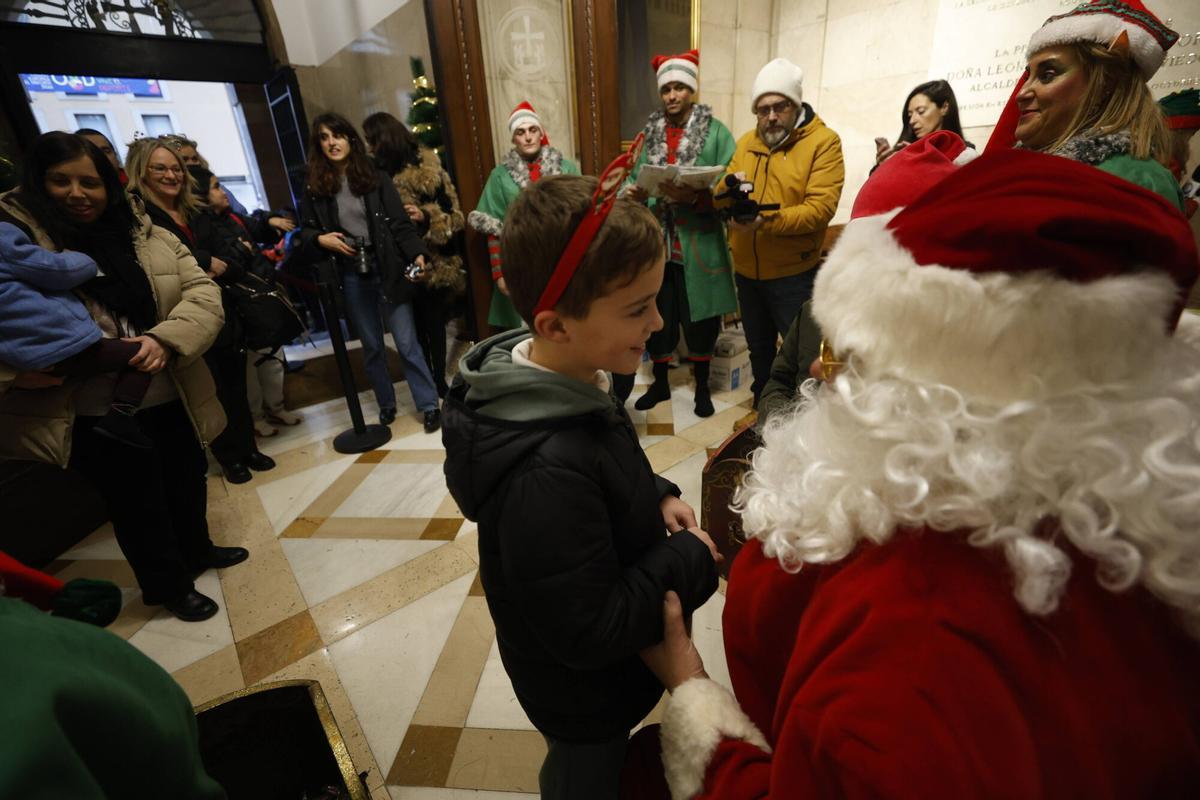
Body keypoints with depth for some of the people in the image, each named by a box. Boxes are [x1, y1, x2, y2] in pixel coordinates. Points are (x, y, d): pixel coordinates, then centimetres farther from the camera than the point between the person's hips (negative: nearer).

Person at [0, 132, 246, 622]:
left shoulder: (145, 232, 4)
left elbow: (203, 293, -5)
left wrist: (166, 339, -21)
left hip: (171, 397, 3)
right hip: (98, 414, -3)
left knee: (188, 480, 22)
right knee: (137, 504, 12)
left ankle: (196, 550, 49)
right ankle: (168, 585, 34)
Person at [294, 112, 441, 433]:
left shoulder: (375, 178, 1)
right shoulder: (314, 188, 7)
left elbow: (400, 224, -6)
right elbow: (305, 232, 14)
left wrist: (417, 255, -21)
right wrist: (320, 239, -8)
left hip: (386, 269, -3)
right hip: (350, 276, 3)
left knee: (406, 341, -3)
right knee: (371, 345, 11)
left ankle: (430, 405, 6)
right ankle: (387, 405, 26)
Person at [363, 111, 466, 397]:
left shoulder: (427, 169, -4)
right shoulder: (379, 173, 7)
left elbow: (453, 216, -5)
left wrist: (425, 217, -20)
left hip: (431, 261, -3)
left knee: (433, 322, 6)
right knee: (417, 325, 7)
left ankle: (438, 380, 20)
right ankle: (429, 382, 21)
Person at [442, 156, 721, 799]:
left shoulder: (561, 376, -13)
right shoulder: (546, 473, -41)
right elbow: (591, 632, -31)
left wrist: (654, 495, -9)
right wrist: (691, 559, -22)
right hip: (584, 688, -7)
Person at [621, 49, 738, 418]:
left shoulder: (716, 132, -2)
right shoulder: (650, 133, 11)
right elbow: (637, 181, 11)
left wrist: (694, 197, -24)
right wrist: (635, 195, -11)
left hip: (698, 245, -3)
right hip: (657, 242, 4)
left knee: (700, 319, 7)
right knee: (656, 317, 10)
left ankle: (702, 387, 27)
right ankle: (660, 383, 29)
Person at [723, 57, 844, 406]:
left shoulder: (824, 142, -9)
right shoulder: (746, 142, 9)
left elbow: (820, 208, -20)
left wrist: (766, 221, -33)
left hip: (793, 274, -5)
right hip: (746, 271, 6)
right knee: (759, 348, 20)